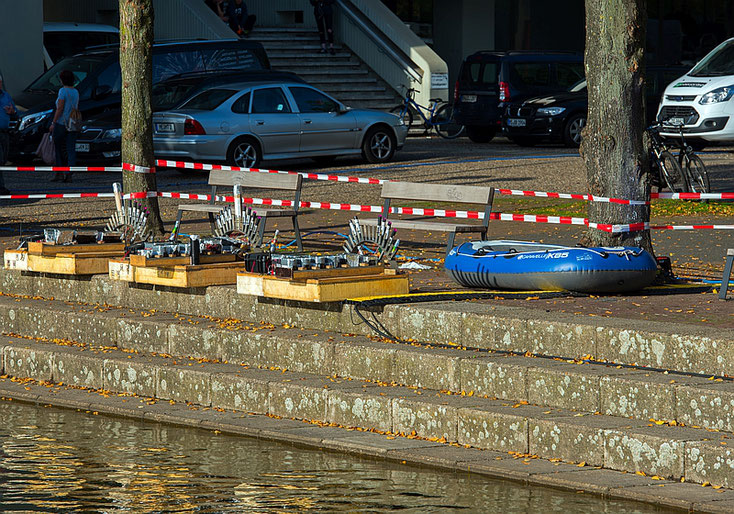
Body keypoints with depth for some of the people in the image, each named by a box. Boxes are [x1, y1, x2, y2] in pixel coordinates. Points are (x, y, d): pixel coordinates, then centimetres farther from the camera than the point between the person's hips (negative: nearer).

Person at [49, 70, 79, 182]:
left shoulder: (63, 91, -11)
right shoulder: (76, 92, 11)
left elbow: (60, 109, -15)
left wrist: (53, 123, -12)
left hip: (61, 123, -6)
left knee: (58, 148, 6)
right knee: (71, 149, 2)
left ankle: (59, 173, 5)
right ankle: (69, 174, -3)